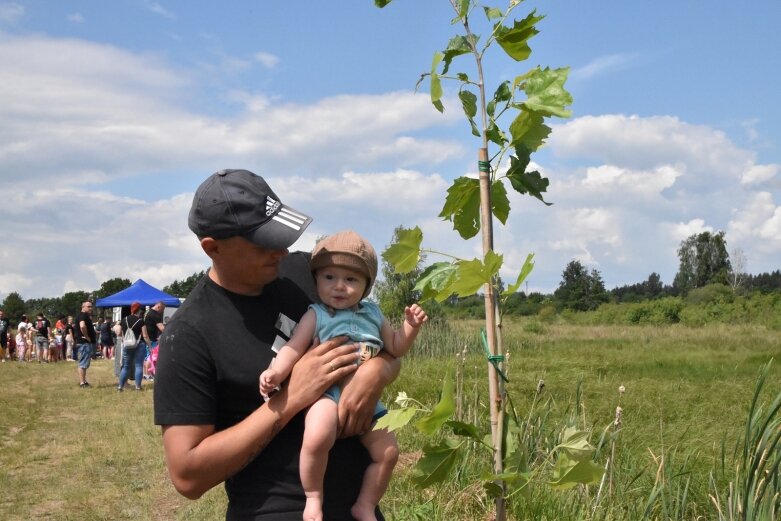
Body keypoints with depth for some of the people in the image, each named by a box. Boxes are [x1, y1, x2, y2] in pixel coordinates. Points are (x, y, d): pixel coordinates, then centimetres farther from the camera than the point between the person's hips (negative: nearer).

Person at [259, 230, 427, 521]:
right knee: (317, 438, -34)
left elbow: (395, 348, 20)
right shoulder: (316, 315, 2)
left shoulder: (373, 315, 15)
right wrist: (276, 371, -27)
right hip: (328, 393, -6)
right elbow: (294, 348, -9)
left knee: (388, 450, 3)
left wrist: (410, 328, 2)